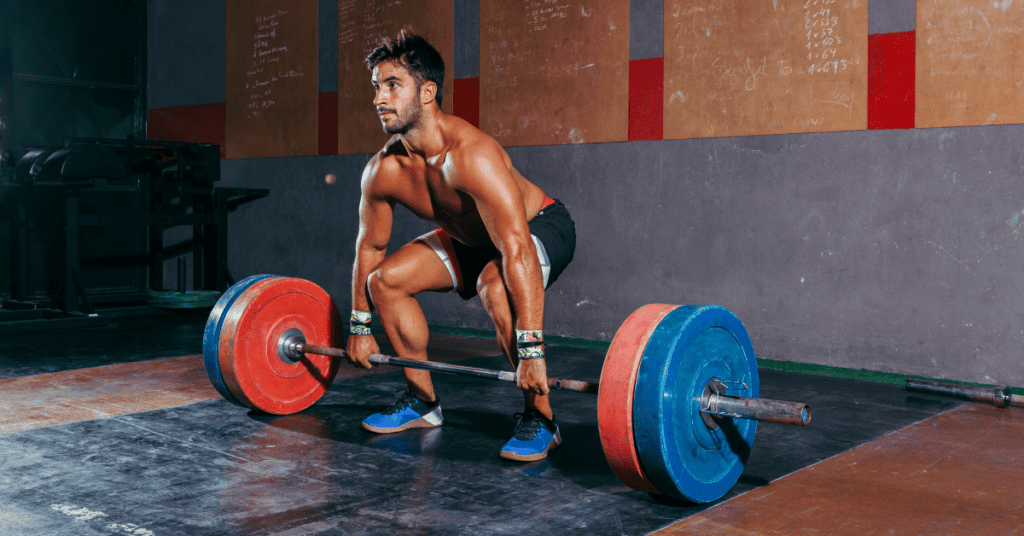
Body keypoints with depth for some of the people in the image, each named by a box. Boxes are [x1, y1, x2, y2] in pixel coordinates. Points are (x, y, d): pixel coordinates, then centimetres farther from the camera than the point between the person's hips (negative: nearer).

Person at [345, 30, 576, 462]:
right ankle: (422, 402, 13)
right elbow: (369, 247, 1)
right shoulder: (383, 171, -15)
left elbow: (518, 252, -44)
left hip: (541, 227, -7)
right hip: (471, 238, 8)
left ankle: (539, 419, -17)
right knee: (385, 279, -2)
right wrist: (360, 327, 6)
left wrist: (531, 350, -47)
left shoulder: (471, 155, -38)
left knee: (496, 290, -37)